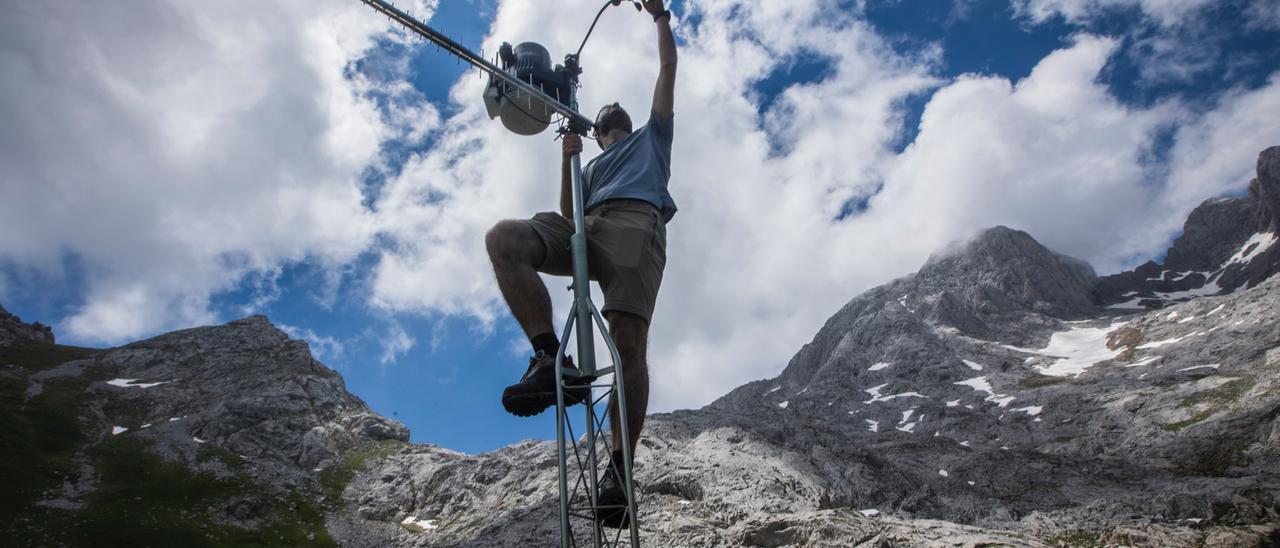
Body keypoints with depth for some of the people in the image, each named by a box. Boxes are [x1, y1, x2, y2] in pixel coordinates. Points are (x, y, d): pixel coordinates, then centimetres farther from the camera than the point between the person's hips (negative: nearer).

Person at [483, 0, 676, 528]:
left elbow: (668, 66, 34)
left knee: (628, 340, -26)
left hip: (636, 222, -3)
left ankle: (620, 470, -24)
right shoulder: (592, 166, 42)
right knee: (503, 237, -28)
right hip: (587, 228, 4)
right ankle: (553, 360, -34)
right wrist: (568, 157, 21)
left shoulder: (651, 136, 38)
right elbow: (568, 216, 25)